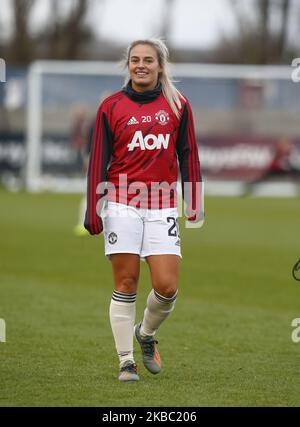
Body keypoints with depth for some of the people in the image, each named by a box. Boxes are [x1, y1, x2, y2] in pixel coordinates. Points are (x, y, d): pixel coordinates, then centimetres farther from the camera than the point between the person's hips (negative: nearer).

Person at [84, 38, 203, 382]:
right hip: (122, 205, -1)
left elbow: (188, 154, 11)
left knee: (167, 286, -6)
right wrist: (93, 212, -1)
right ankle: (126, 361, 8)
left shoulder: (177, 105, 6)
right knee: (126, 284, -1)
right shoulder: (111, 106, 3)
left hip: (162, 208, 1)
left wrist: (194, 205, 7)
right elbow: (98, 161, 4)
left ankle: (146, 333, 24)